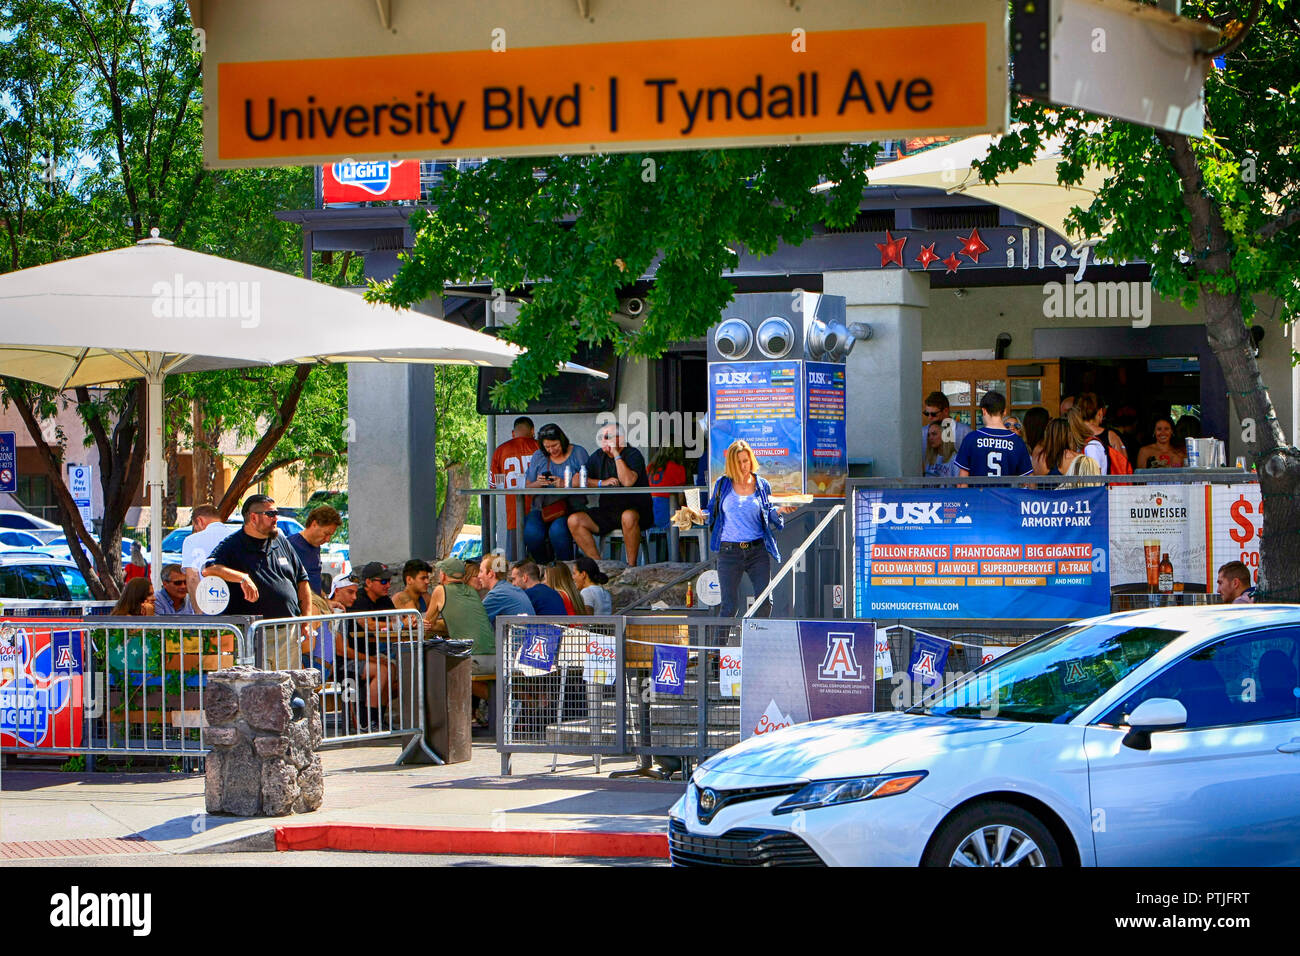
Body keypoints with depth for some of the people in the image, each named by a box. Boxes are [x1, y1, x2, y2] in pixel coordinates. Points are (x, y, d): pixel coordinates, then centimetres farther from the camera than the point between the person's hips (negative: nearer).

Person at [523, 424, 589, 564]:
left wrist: (566, 484, -20)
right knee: (531, 533, -29)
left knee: (557, 531, -35)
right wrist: (538, 484, -9)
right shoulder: (538, 456, 16)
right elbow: (527, 487, 14)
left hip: (570, 507, -3)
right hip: (542, 509, 3)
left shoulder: (578, 453, 6)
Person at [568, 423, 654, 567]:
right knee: (574, 520, -13)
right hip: (607, 511, 6)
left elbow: (628, 481, -24)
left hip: (634, 508, -6)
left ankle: (632, 565, -28)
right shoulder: (598, 457, 11)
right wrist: (601, 483, -7)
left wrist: (616, 454, -19)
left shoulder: (633, 455, -7)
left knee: (628, 517, -41)